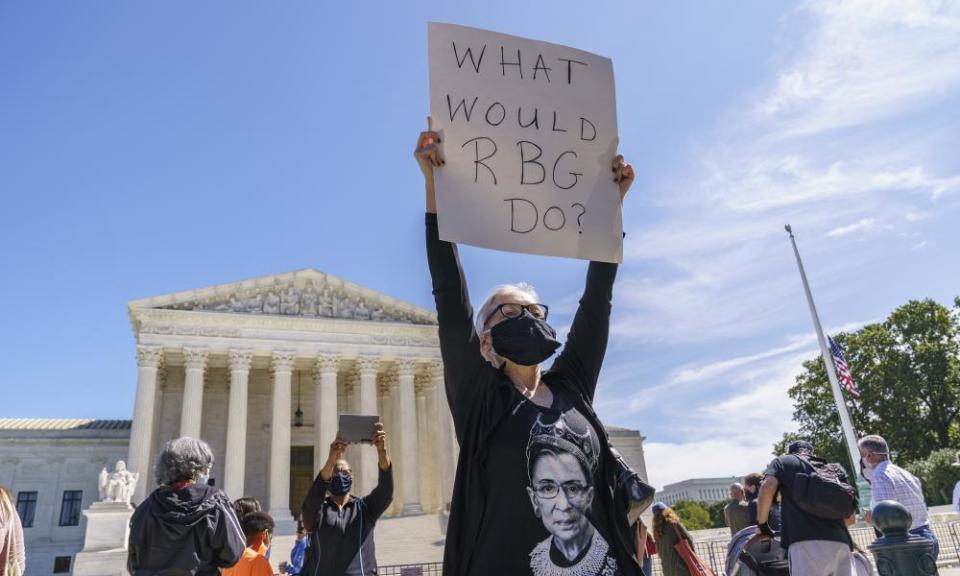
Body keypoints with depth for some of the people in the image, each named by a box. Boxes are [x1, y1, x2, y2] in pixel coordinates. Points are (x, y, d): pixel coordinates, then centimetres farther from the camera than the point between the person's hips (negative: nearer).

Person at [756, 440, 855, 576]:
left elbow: (767, 487, -4)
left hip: (808, 542, -5)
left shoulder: (783, 461, 16)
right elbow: (850, 514, 26)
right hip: (841, 543, 6)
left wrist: (762, 524, 7)